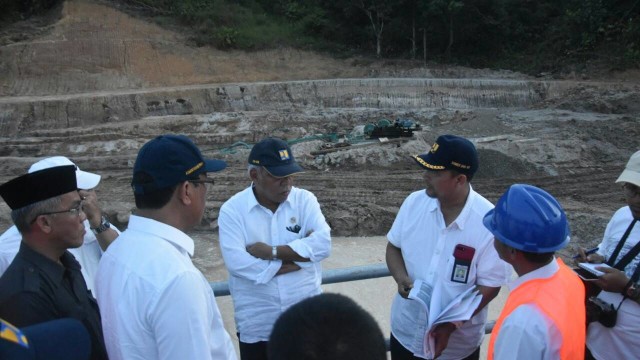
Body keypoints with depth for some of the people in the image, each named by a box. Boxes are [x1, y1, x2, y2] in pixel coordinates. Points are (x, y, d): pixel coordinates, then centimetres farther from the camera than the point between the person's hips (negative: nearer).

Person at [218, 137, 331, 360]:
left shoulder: (305, 200, -5)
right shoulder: (232, 210, -11)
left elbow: (323, 244, -17)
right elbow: (237, 263, -23)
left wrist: (272, 251, -21)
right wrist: (300, 258, -18)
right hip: (257, 325, -1)